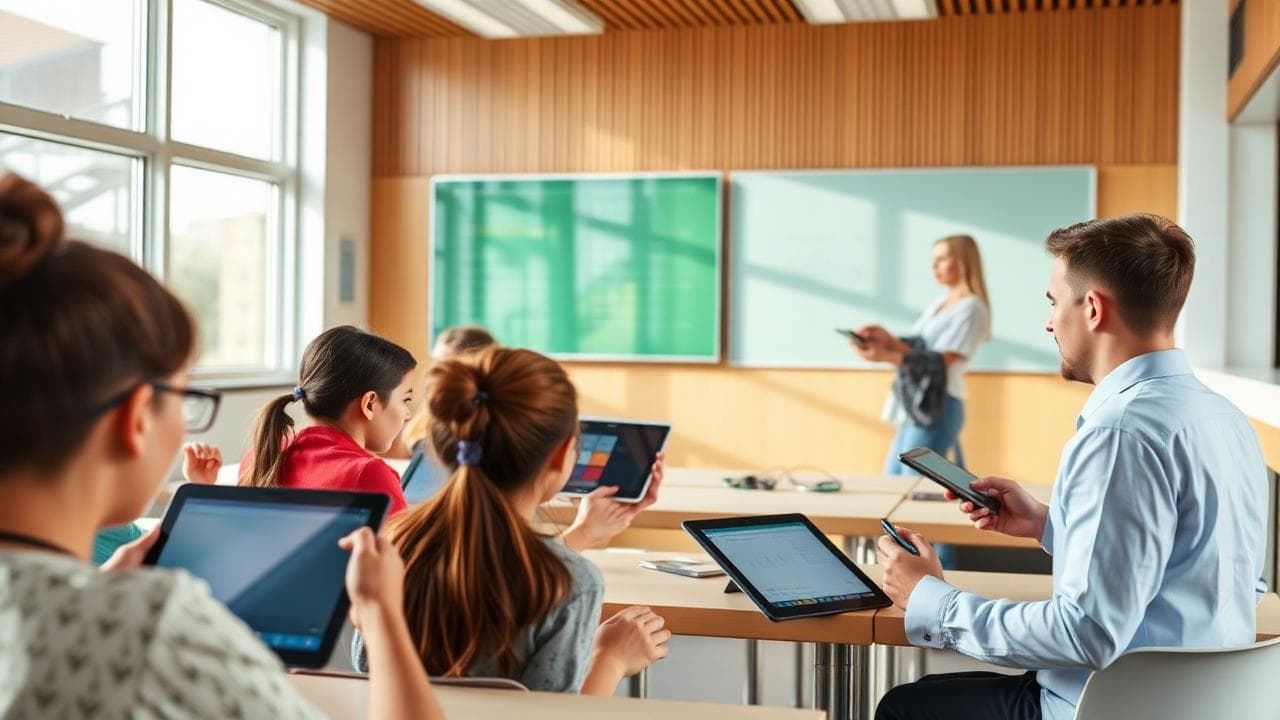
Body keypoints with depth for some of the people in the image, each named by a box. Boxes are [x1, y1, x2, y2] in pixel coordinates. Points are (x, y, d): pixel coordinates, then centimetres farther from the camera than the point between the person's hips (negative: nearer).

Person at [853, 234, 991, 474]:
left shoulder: (971, 309, -9)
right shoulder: (937, 305, 17)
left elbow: (941, 361, -17)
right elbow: (916, 347, 9)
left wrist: (887, 356, -26)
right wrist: (887, 339, -12)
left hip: (937, 408, -9)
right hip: (914, 405, 9)